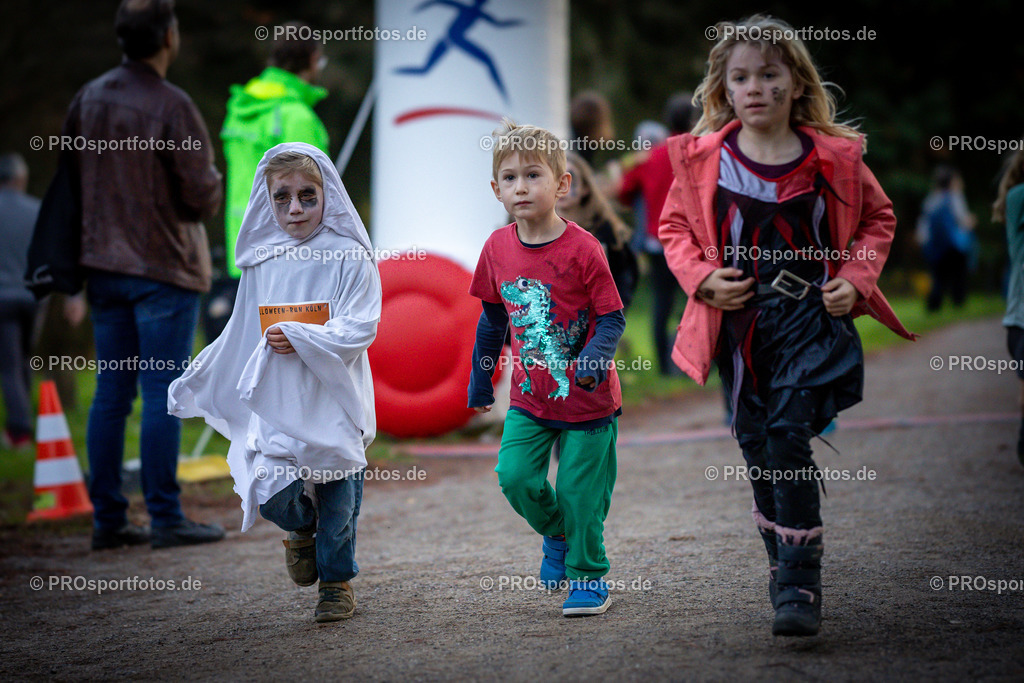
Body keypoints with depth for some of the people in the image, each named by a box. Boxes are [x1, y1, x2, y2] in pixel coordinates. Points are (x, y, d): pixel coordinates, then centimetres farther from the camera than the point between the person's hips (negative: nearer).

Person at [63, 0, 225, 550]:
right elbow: (203, 195, -14)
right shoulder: (171, 106, -15)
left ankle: (107, 519, 13)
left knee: (111, 393, 10)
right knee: (162, 394, -2)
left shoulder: (87, 99, 5)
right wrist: (210, 189, 7)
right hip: (163, 268, -6)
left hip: (104, 267, 6)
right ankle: (166, 519, 1)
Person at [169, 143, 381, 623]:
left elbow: (360, 328, -13)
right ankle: (302, 527, 25)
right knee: (271, 494, -10)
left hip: (332, 400, -3)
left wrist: (301, 338, -23)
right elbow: (240, 336, 17)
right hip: (274, 402, 3)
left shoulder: (349, 258, -5)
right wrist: (194, 383, 19)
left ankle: (337, 579, 25)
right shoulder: (261, 263, 8)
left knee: (337, 494, 3)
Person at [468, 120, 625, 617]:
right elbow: (492, 321, 12)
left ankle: (588, 578, 19)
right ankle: (556, 532, 20)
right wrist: (480, 383, 18)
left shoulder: (582, 249, -15)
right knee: (514, 475, -10)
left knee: (580, 492, 0)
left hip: (586, 399, -4)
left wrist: (594, 358, -31)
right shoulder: (497, 248, -1)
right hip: (529, 397, 4)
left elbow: (612, 318, -12)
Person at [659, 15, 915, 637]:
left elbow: (878, 218, 12)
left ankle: (801, 585, -9)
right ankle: (784, 567, 26)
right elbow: (675, 227, 11)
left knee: (789, 436, -14)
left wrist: (856, 278, -2)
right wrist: (702, 277, -6)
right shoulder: (702, 159, -1)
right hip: (738, 322, 3)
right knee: (757, 445, 8)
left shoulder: (834, 157, -2)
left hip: (809, 314, -2)